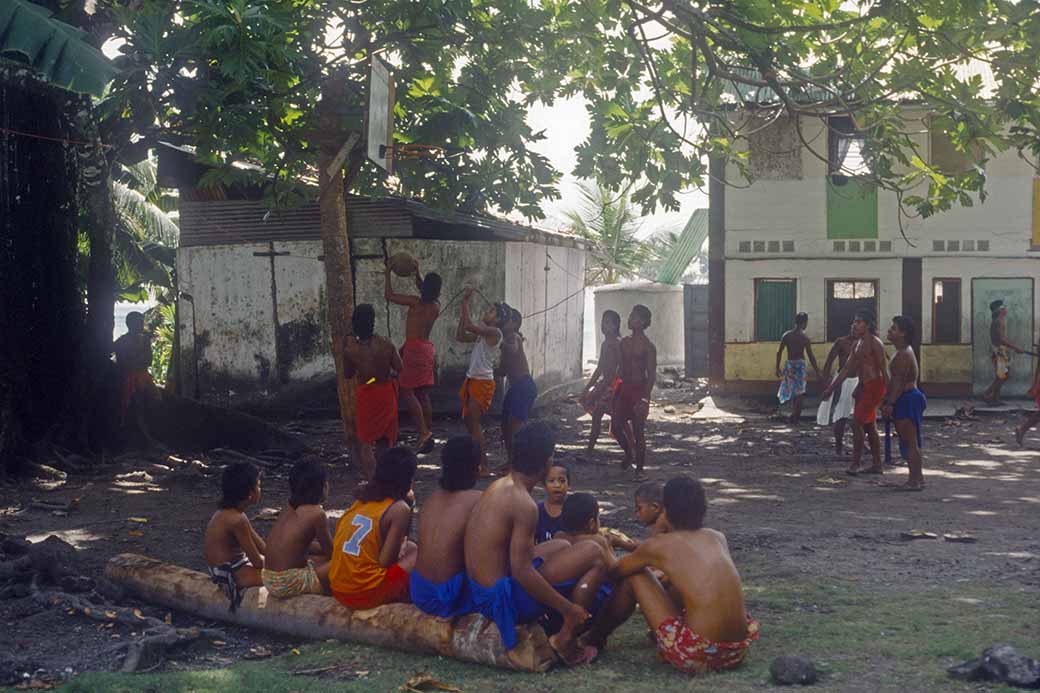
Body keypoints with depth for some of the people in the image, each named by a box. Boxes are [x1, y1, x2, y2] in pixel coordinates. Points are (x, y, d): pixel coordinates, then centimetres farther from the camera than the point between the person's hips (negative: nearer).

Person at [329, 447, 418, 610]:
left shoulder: (363, 497, 8)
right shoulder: (400, 509, -11)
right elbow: (385, 561, -14)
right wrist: (401, 549, 7)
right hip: (365, 594, -7)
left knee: (410, 548, 22)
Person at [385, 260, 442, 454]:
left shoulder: (416, 302, -12)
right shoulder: (436, 305, 6)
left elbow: (389, 295, -4)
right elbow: (427, 290, 29)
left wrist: (387, 272, 6)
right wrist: (417, 272, 30)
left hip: (414, 348, -8)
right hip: (428, 349, 8)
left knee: (406, 391, -6)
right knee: (423, 395, 12)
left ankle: (423, 432, -16)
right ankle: (429, 434, 14)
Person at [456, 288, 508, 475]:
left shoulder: (494, 332, -13)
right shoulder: (482, 333, 15)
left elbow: (469, 326, -23)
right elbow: (460, 336, 15)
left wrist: (466, 302, -14)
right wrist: (463, 307, 11)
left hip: (483, 382, -10)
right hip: (472, 380, 10)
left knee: (474, 422, -11)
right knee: (469, 421, 13)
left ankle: (484, 467, -10)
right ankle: (479, 457, 22)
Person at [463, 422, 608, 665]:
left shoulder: (498, 487, 7)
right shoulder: (523, 503, -21)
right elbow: (521, 571, -25)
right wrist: (567, 609, -17)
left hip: (481, 590, 9)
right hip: (505, 601, -9)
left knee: (562, 546, 27)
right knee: (594, 553, -8)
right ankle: (567, 640, -3)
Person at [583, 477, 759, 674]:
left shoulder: (658, 545, -1)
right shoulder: (718, 538, 12)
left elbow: (614, 573, 17)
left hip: (695, 658, -5)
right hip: (736, 655, 5)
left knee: (634, 576, 12)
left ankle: (594, 640, 30)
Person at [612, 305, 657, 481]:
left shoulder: (648, 346, -10)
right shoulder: (624, 342, 10)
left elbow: (652, 375, -12)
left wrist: (645, 398, -20)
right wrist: (610, 389, 14)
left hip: (639, 390, -6)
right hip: (623, 388, 6)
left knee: (638, 431, -2)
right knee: (616, 427, 5)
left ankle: (640, 469, 6)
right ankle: (629, 453, 31)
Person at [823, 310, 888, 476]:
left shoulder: (875, 343, -12)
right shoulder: (858, 344, 14)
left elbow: (884, 369, -15)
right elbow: (847, 368, 18)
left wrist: (888, 395, -19)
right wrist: (831, 388, 15)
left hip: (874, 386, -9)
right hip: (863, 387, 9)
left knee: (857, 422, -14)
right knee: (869, 426, 11)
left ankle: (855, 463, -11)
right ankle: (877, 465, 17)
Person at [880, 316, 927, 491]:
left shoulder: (903, 354, -17)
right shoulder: (903, 352, 16)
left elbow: (899, 381, -22)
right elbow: (894, 380, 21)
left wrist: (890, 403, -24)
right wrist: (886, 400, 21)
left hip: (907, 400, -11)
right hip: (907, 400, 11)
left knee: (909, 442, -7)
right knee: (909, 442, 14)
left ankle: (915, 480, -5)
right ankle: (917, 477, 20)